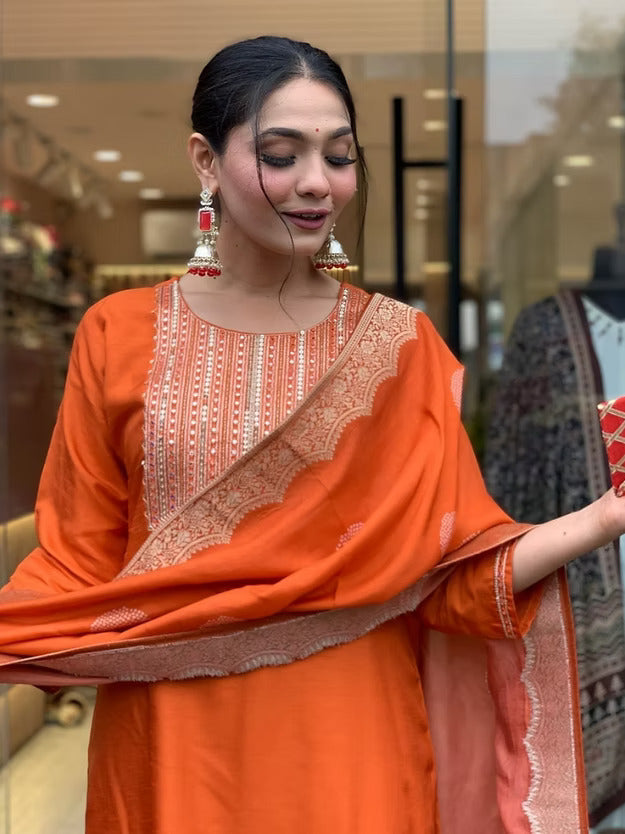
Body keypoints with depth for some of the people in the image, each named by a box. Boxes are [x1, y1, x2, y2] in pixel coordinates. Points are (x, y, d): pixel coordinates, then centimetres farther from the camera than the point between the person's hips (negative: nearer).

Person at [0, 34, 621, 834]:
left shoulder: (401, 345, -2)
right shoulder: (119, 336, -3)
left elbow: (451, 572, -6)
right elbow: (79, 563, 0)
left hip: (351, 742, 0)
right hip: (173, 745, 0)